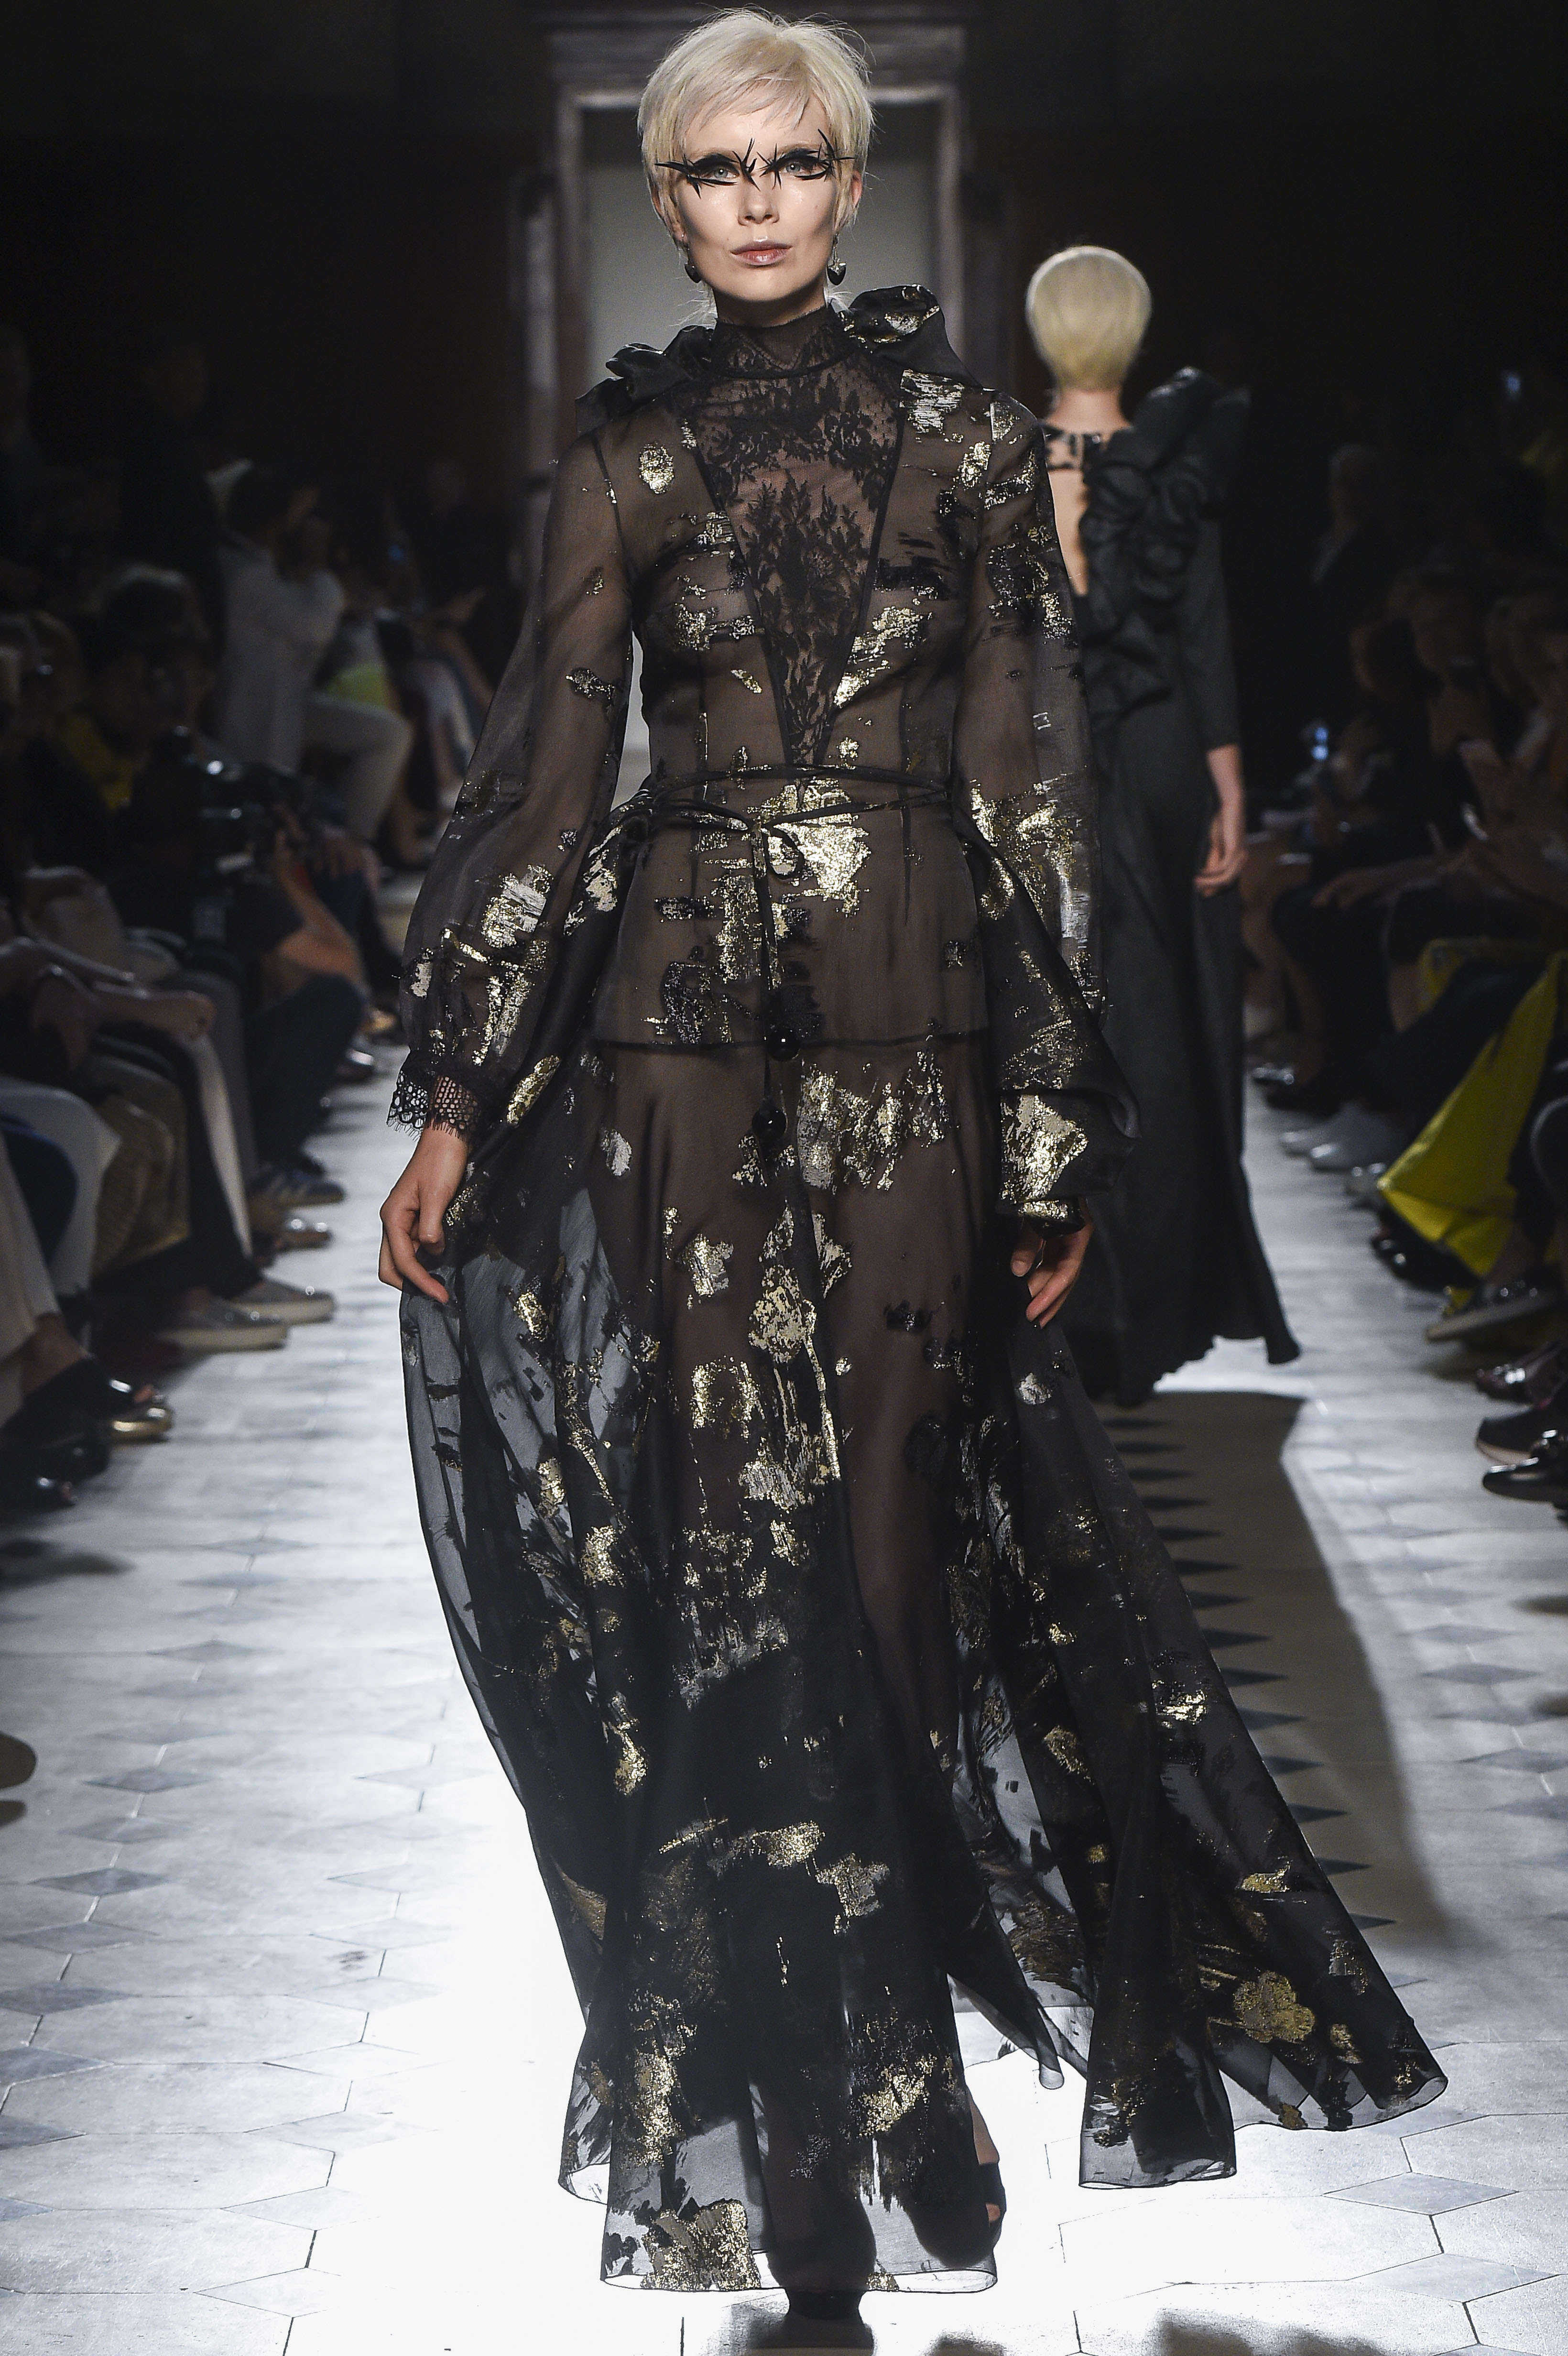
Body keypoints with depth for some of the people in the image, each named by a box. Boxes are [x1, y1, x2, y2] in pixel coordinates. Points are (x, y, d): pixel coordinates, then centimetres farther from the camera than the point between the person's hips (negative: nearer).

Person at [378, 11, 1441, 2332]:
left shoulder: (972, 435, 6)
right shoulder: (628, 456, 9)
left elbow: (1031, 785, 3)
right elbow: (546, 781, 7)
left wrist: (1063, 1123, -1)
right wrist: (455, 1101, 2)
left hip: (917, 1023, -1)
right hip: (678, 1027, 1)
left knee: (889, 1507, -1)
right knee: (729, 1514, 0)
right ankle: (821, 2101, 10)